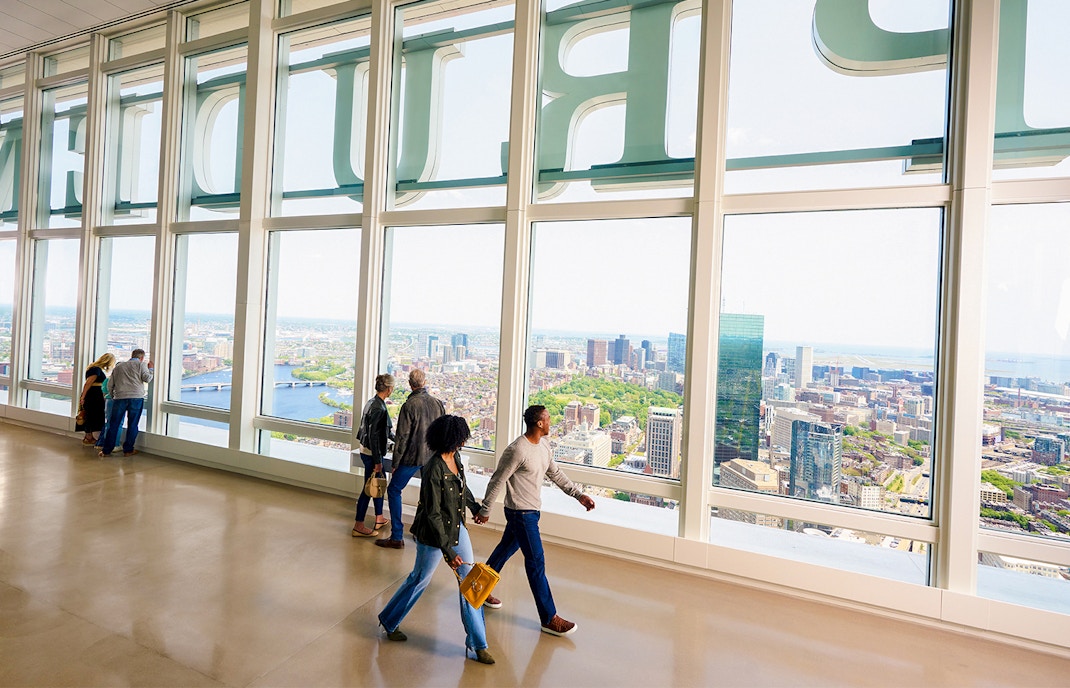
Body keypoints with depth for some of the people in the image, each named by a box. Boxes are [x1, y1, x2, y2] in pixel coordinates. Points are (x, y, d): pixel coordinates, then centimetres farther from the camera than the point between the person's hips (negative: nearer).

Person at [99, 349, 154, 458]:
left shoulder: (119, 366, 20)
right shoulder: (141, 364, 8)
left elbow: (110, 385, 18)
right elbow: (147, 378, -3)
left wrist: (112, 396, 30)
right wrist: (150, 368, 13)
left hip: (119, 398, 3)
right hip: (136, 397, -3)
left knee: (113, 424, 7)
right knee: (132, 425, 4)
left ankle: (106, 450, 8)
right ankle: (128, 450, 8)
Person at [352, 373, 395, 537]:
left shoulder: (373, 402, 7)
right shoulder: (378, 408, -23)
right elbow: (373, 436, -22)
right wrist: (377, 462, -18)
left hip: (367, 451, 10)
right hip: (371, 453, -10)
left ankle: (379, 518, 33)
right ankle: (359, 526, 13)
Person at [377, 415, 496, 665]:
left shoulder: (455, 458, -4)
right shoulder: (433, 470, -28)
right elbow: (432, 514, -25)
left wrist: (475, 507, 32)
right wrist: (448, 551, -24)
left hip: (457, 527, 7)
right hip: (434, 534, -7)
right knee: (420, 579, 13)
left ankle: (477, 643, 20)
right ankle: (389, 621, 42)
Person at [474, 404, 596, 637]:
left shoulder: (544, 445, 4)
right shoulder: (517, 450, -24)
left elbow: (555, 474, 12)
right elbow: (497, 482, -17)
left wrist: (579, 495, 7)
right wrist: (485, 510, -9)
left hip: (531, 511, 9)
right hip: (521, 513, -9)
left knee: (506, 550, 22)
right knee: (536, 562, -3)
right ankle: (549, 619, 7)